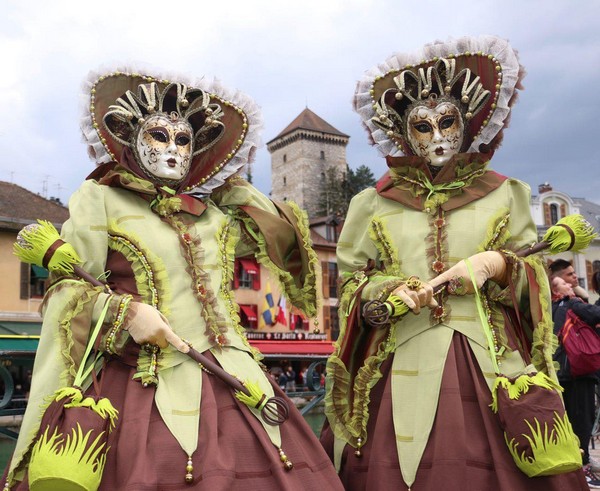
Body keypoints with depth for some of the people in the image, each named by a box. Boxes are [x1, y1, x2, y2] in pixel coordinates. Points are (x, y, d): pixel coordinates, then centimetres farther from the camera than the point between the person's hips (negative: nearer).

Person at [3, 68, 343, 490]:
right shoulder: (101, 200, 4)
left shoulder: (214, 212, 17)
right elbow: (66, 288, 1)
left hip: (234, 380, 4)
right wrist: (123, 310, -16)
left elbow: (282, 231, 26)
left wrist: (230, 182, 24)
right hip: (154, 386, -4)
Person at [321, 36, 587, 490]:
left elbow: (538, 276, 11)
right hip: (401, 368, 0)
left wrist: (497, 265, -9)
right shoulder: (374, 204, 11)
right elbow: (350, 282, 9)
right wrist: (389, 291, -11)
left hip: (488, 364, 1)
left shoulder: (504, 195, 12)